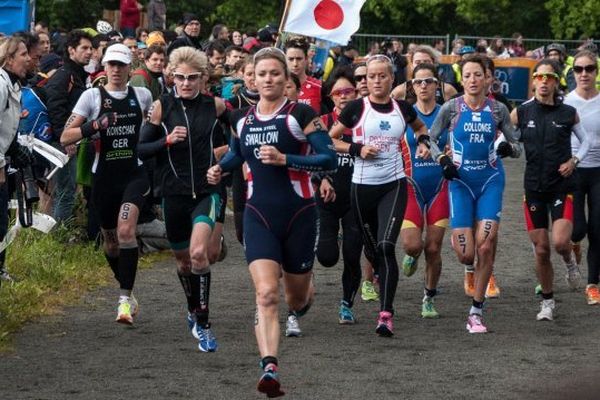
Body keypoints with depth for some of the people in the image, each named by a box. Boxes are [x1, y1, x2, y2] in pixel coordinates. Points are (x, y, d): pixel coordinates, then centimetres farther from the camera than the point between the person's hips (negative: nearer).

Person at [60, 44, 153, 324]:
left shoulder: (142, 96, 5)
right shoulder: (92, 96, -2)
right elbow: (65, 138, -9)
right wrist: (94, 126, -22)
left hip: (135, 173, -1)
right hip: (104, 176, 1)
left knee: (126, 231, -21)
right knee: (110, 239, 11)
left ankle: (125, 299, -21)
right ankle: (125, 289, 36)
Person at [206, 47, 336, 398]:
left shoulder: (301, 114, -7)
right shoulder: (241, 119, 8)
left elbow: (329, 158, -14)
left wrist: (285, 159, -23)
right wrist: (220, 169, 9)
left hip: (299, 214, -2)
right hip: (259, 215, 2)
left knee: (296, 300, 13)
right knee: (266, 294, -18)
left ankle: (306, 286, 51)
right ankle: (270, 369, -27)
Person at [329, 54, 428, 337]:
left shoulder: (403, 109, 5)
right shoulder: (356, 109, -1)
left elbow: (420, 127, 27)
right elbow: (329, 140, 5)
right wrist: (357, 149, -9)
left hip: (394, 186, -1)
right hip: (362, 186, 1)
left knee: (386, 246, -18)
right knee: (372, 249, 11)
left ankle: (386, 314, -20)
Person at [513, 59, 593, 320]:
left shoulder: (568, 113, -1)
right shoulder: (521, 112, -1)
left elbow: (586, 139, 13)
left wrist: (574, 160, -3)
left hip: (562, 185, -1)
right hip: (534, 187, 1)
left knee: (560, 242, -18)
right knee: (541, 249, 4)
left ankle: (570, 262, 19)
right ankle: (547, 301, 22)